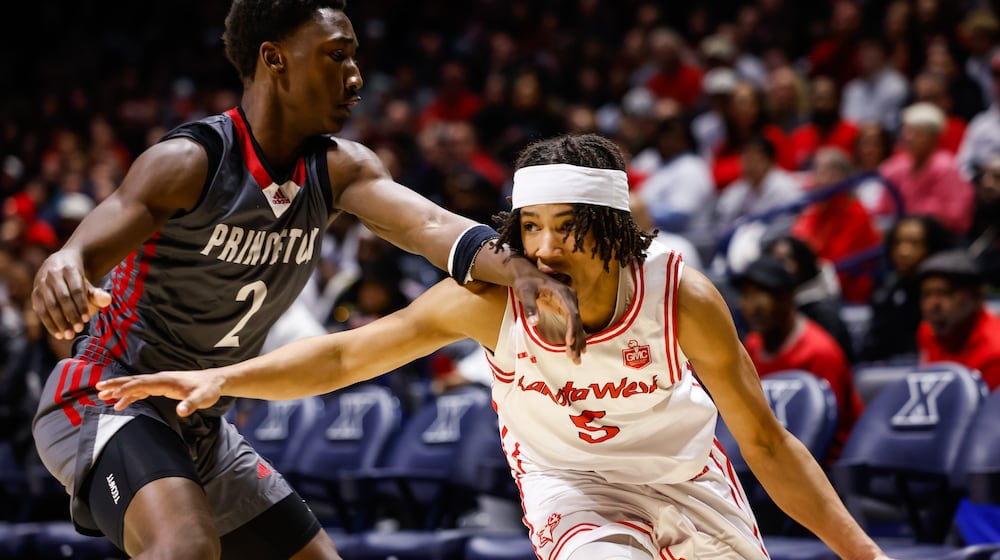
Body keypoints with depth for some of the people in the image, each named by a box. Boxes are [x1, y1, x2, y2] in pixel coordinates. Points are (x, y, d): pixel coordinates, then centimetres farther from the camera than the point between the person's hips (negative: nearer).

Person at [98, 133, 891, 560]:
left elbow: (766, 443, -18)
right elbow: (346, 355, -22)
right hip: (569, 480, -1)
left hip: (683, 473, 1)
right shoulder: (492, 296, -28)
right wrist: (220, 378, -35)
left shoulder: (684, 297, -29)